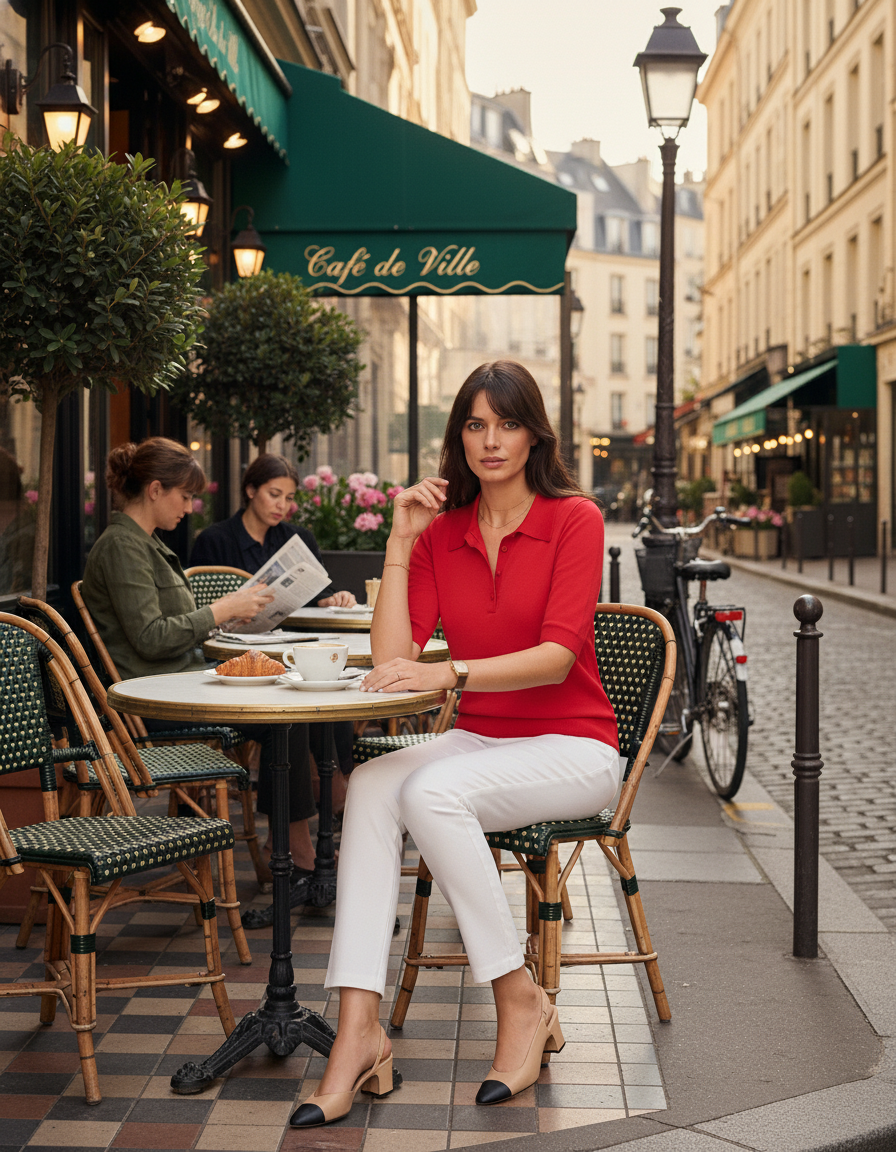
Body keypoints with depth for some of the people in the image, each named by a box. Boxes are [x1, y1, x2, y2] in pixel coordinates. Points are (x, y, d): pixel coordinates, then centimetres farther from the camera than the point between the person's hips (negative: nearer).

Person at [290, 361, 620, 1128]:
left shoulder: (575, 519, -6)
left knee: (432, 791, -32)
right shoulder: (441, 531, 7)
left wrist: (449, 673, -30)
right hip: (478, 741, 4)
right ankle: (358, 1031, -32)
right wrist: (401, 541, -7)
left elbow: (558, 656, -18)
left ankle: (522, 1002, -16)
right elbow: (392, 656, -4)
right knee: (371, 785, -26)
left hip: (572, 748, -4)